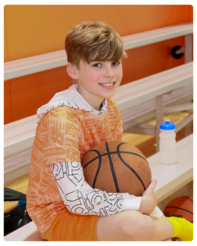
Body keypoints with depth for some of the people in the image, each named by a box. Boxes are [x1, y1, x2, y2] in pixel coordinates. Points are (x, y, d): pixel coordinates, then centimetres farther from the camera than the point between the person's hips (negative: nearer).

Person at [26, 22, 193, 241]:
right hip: (57, 214, -7)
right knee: (135, 224, -28)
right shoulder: (60, 120, -27)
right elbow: (77, 200, -30)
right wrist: (141, 204, -23)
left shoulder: (111, 109, -1)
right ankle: (176, 227, -1)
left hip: (93, 198, 7)